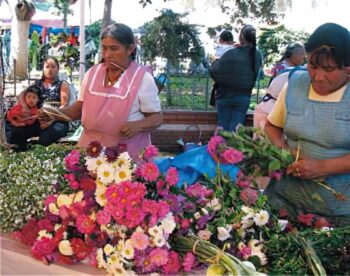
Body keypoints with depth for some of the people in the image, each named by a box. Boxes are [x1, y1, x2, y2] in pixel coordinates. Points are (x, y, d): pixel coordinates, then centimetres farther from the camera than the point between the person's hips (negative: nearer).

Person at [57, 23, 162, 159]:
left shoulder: (143, 78, -9)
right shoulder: (92, 73, 4)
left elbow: (156, 117, -6)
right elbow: (80, 108, 11)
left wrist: (138, 125, -25)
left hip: (127, 152, -4)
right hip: (90, 147, 4)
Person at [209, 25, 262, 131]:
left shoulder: (231, 54, -18)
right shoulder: (257, 55, -7)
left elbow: (213, 71, -14)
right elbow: (256, 75, 5)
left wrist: (216, 61, 7)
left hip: (225, 95, -2)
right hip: (243, 97, 2)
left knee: (223, 128, 7)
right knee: (235, 130, 5)